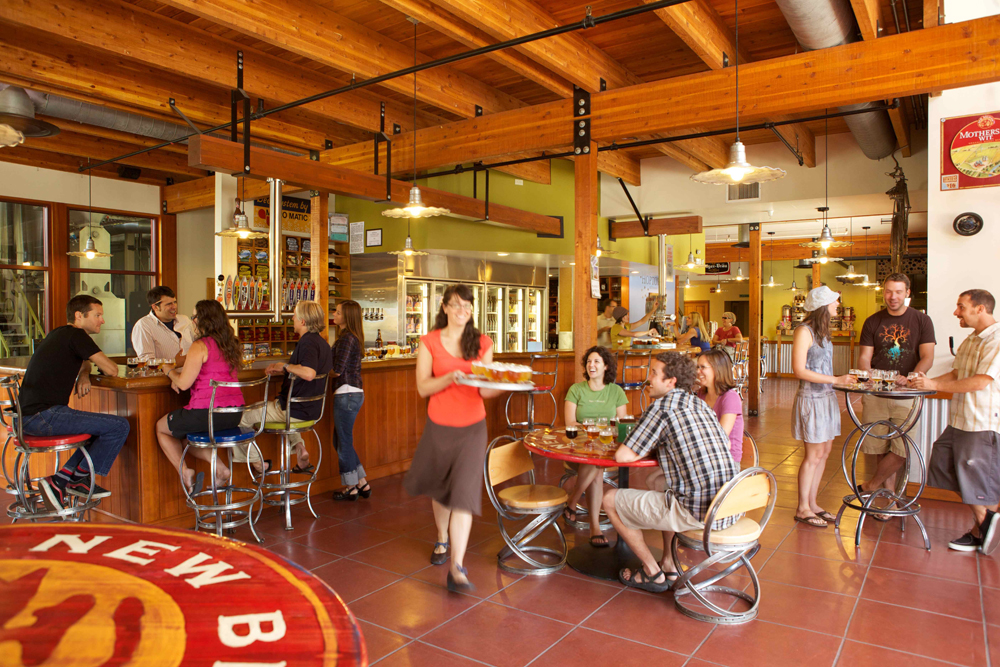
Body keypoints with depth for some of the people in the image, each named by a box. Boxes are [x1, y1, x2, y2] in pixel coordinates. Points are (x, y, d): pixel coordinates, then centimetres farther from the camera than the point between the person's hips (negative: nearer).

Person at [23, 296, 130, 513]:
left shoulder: (58, 334, 20)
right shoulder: (75, 335, -9)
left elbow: (84, 362, 35)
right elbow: (111, 370, -13)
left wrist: (84, 375, 11)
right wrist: (106, 364, 12)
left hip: (28, 416, 10)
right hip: (44, 415, -10)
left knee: (104, 426, 20)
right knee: (119, 426, -14)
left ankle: (62, 478, 10)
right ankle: (78, 479, -1)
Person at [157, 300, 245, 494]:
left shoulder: (200, 346, -13)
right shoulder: (232, 345, 10)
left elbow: (183, 384, -12)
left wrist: (169, 370, 8)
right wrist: (178, 375, 16)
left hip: (207, 412, -7)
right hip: (234, 415, 7)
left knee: (161, 427, 22)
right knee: (185, 429, 33)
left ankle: (185, 472, 9)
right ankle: (221, 469, 15)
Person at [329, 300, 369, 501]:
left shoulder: (346, 338, -16)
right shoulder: (353, 337, 14)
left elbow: (337, 370, -18)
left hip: (346, 394, -10)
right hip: (354, 393, 10)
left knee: (344, 442, 3)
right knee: (343, 441, 17)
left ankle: (351, 488, 15)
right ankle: (363, 484, 22)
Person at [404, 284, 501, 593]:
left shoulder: (482, 343, 2)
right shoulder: (429, 342, -2)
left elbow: (485, 391, 1)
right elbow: (422, 388, -8)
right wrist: (450, 378, -25)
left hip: (472, 427, 0)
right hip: (439, 426, 1)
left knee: (464, 492, -8)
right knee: (439, 487, 18)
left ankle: (457, 569, -6)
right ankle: (442, 539, 46)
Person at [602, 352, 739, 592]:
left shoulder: (662, 407, -10)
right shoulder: (700, 404, 13)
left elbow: (623, 456, -12)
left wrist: (647, 446, 11)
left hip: (698, 513, -8)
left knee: (611, 500, 7)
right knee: (658, 482, 33)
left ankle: (653, 574, 17)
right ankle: (669, 565, 32)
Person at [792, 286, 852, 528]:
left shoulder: (822, 329, 12)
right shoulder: (804, 331, -14)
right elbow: (799, 370, -18)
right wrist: (835, 380, -19)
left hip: (827, 397, 8)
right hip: (811, 398, -8)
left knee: (824, 452, 11)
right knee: (814, 454, -3)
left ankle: (812, 503, 22)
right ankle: (802, 509, 9)